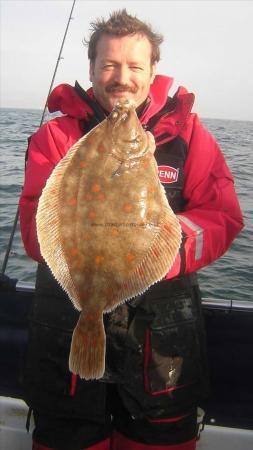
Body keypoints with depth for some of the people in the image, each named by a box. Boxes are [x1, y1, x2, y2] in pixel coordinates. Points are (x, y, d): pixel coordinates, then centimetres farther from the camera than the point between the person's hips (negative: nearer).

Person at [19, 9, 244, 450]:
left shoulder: (185, 131, 1)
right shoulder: (56, 135, 0)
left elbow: (223, 216, -6)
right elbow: (34, 227, -9)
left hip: (164, 327, 1)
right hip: (68, 321, 0)